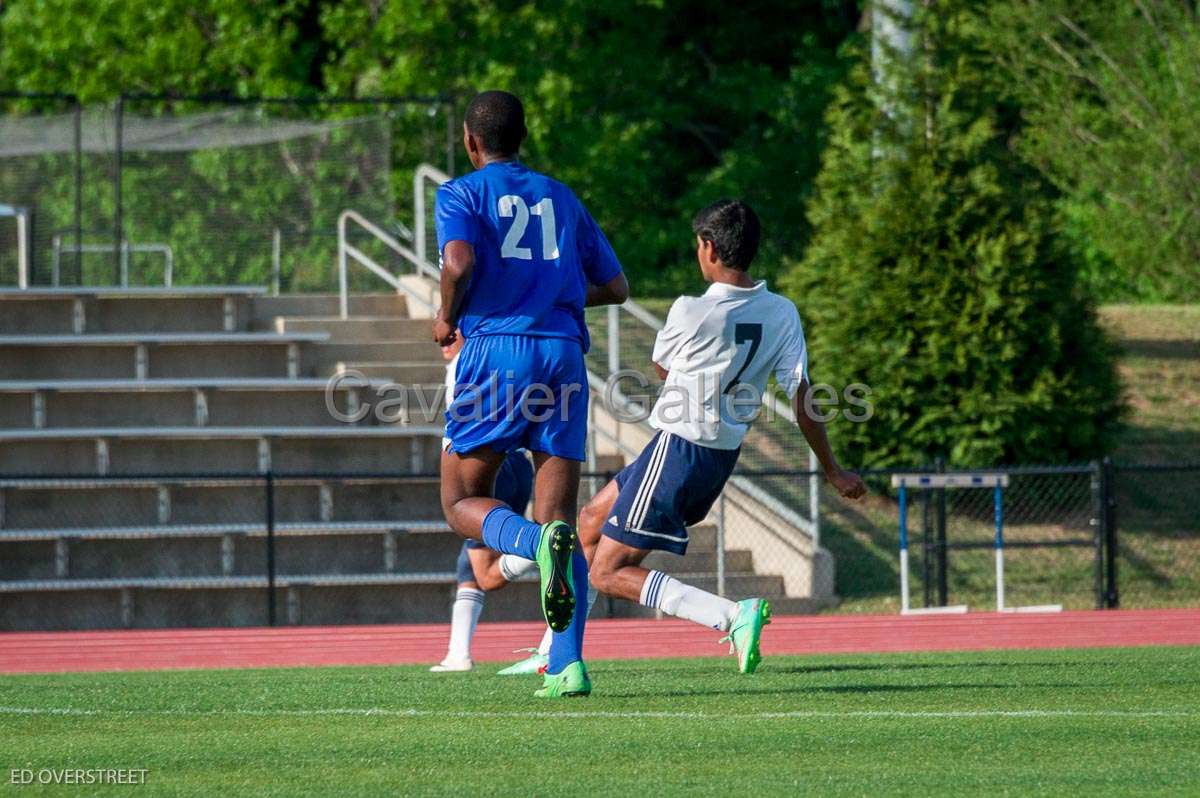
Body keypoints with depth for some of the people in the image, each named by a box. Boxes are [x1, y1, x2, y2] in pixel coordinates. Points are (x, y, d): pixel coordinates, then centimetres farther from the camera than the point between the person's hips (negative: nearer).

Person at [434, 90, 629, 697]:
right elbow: (614, 287, 24)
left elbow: (459, 263, -15)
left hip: (496, 350, -4)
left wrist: (447, 317, 4)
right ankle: (567, 663, -12)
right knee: (559, 516, 3)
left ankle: (540, 542, -28)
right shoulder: (561, 198, 20)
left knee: (462, 502, 6)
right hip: (563, 352, 4)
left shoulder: (461, 194, 6)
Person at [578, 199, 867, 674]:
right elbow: (801, 400, -3)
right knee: (591, 522, 24)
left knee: (608, 573, -7)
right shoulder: (782, 314, -3)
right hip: (723, 455, 8)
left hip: (677, 451, -8)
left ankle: (735, 616, -22)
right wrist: (833, 471, 6)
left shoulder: (690, 312, -18)